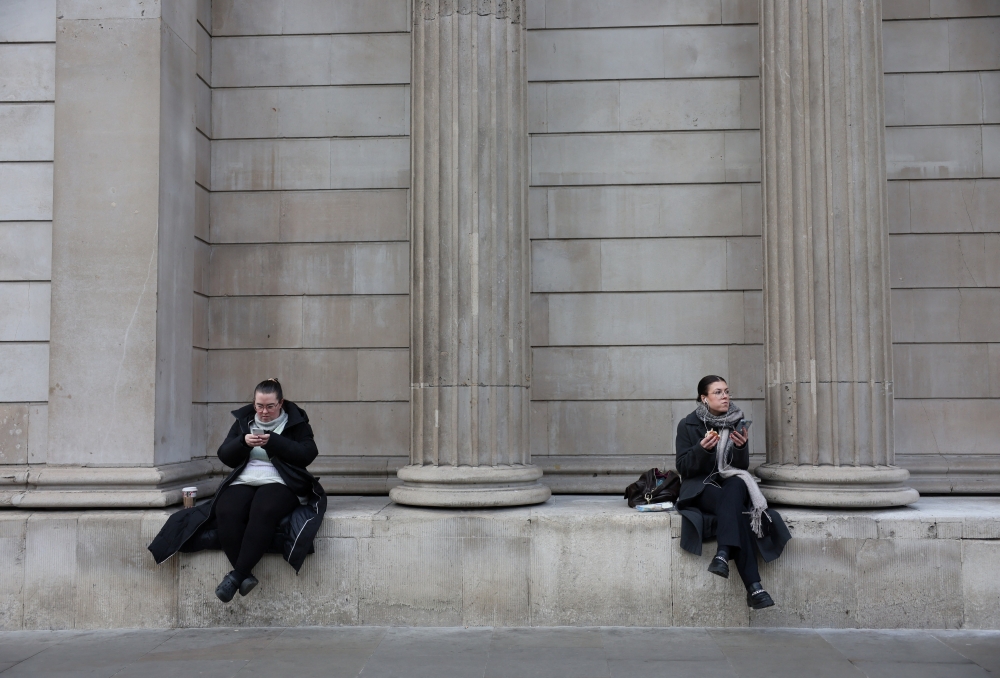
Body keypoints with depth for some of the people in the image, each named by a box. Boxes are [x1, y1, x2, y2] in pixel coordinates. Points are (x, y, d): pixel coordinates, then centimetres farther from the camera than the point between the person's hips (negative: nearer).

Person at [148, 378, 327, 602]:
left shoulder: (296, 422, 8)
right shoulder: (244, 420, 17)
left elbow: (308, 454, -6)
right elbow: (225, 456, 11)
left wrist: (273, 441, -16)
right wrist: (243, 442, -10)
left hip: (279, 483, -3)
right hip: (244, 482, 3)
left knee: (263, 511, -38)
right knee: (226, 512, -31)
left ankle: (237, 575, -34)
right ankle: (246, 576, -29)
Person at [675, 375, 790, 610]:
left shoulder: (738, 423, 10)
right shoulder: (688, 425, 1)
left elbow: (742, 466, 7)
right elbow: (683, 468, -5)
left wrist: (741, 447, -16)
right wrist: (702, 448, -23)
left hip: (733, 485, 3)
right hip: (701, 488, -3)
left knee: (736, 485, -37)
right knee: (737, 511, -35)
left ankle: (723, 554, -48)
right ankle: (753, 587, -42)